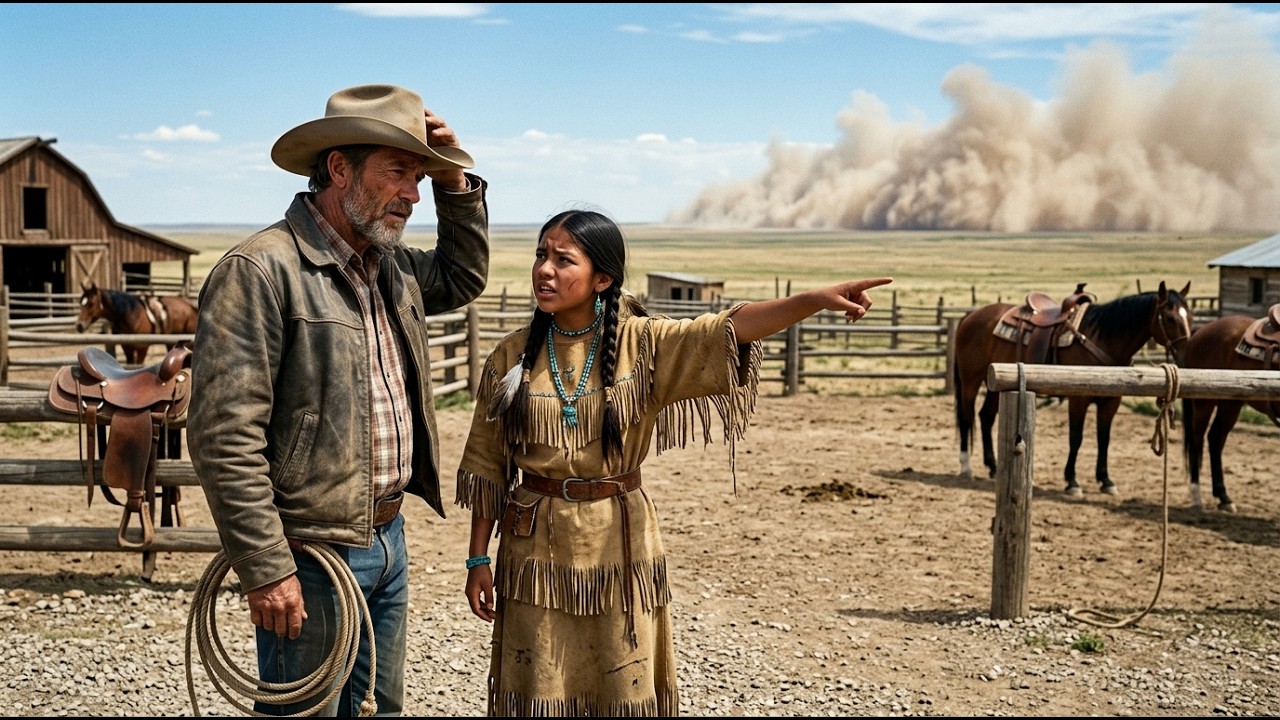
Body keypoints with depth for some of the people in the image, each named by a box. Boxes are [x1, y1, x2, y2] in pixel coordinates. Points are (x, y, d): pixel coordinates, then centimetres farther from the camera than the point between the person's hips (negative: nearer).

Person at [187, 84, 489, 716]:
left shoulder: (391, 267, 10)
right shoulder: (260, 270, -17)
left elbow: (464, 278, 30)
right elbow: (223, 436, -20)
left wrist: (455, 181, 13)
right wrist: (265, 569, -21)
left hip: (388, 540, 8)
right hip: (310, 560, -8)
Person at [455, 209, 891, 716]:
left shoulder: (640, 344, -6)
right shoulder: (511, 357, -2)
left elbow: (729, 330, -20)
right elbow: (487, 466, 3)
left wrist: (816, 299, -35)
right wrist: (478, 559, 3)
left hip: (618, 543, 0)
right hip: (537, 547, 1)